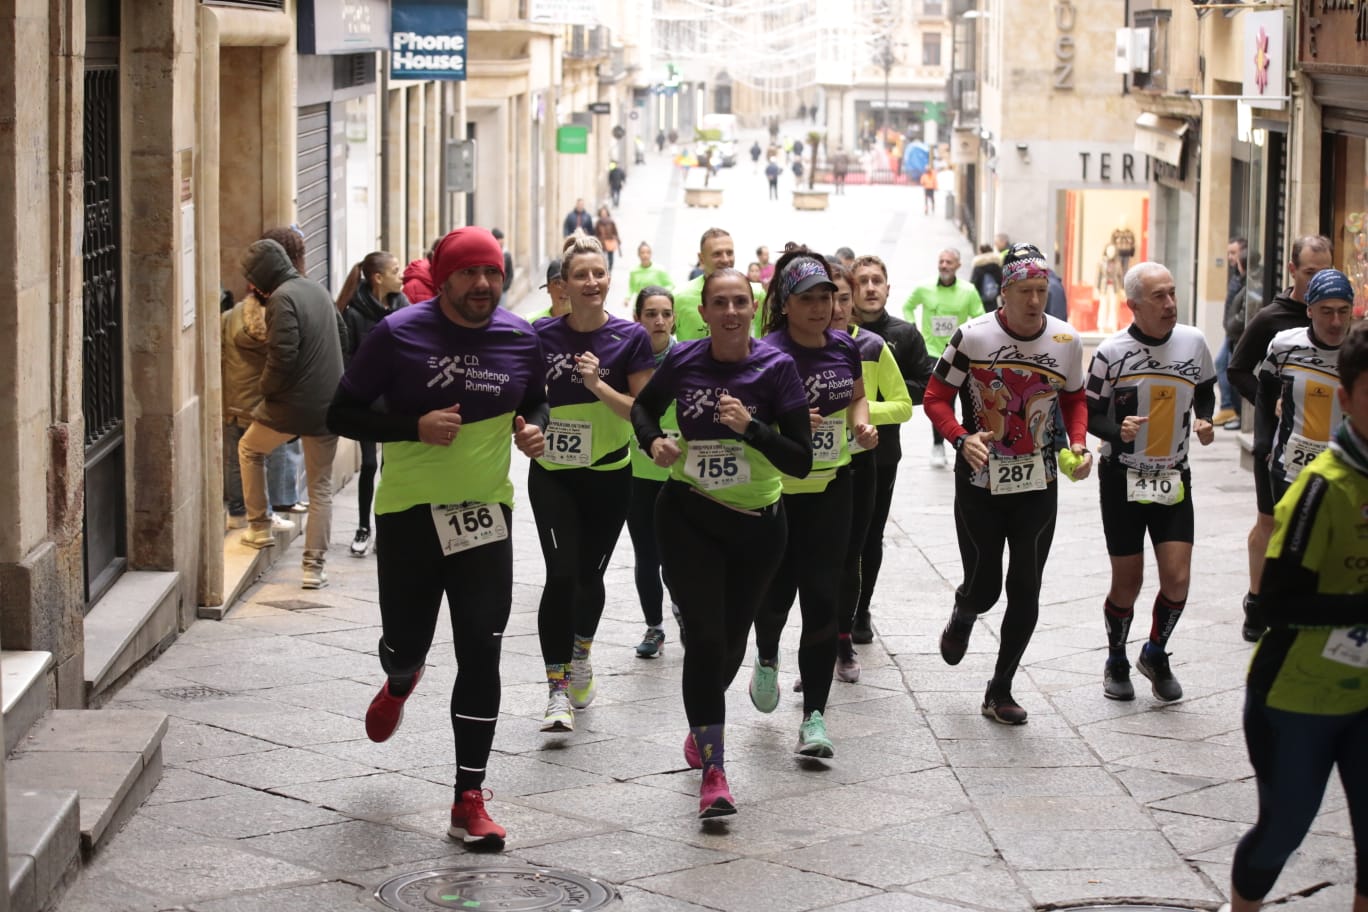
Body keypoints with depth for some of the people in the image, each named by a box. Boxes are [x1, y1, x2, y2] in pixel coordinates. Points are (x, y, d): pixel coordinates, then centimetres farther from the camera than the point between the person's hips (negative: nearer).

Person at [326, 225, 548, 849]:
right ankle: (400, 682, 52)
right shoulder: (398, 334, -9)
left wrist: (533, 429, -4)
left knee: (481, 657, -4)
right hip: (409, 513, -1)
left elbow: (537, 401, 20)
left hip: (485, 514, 2)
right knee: (405, 644, 10)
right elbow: (342, 414, -6)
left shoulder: (520, 340, 0)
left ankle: (469, 802, 3)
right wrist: (415, 427, -20)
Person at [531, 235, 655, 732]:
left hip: (609, 474, 1)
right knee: (561, 576, -14)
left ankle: (581, 655, 41)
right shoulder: (543, 334, -5)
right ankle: (558, 690, -10)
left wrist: (599, 385, -21)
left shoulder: (631, 338, -7)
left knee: (590, 575, 12)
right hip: (552, 473, -1)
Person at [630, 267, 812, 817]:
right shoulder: (683, 361, -7)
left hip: (758, 524, 1)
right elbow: (643, 406, 14)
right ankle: (713, 772, -8)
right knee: (705, 637, -12)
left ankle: (703, 728, 45)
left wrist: (750, 427, -30)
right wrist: (653, 441, -7)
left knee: (732, 637, 17)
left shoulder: (776, 367, -13)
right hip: (688, 517, -1)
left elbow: (801, 462, -16)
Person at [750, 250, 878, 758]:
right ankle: (767, 660, 44)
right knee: (777, 590, 7)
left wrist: (861, 424, 0)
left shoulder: (843, 347, 2)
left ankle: (814, 717, 1)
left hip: (831, 490, 4)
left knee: (822, 600, -2)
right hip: (777, 491, -3)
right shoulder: (769, 354, -15)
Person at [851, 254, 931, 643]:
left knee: (871, 536, 11)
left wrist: (880, 387, -13)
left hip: (882, 451, 2)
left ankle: (861, 613, 24)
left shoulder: (904, 334, 0)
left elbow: (925, 388, 0)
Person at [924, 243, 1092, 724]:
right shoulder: (973, 337, -14)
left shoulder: (1066, 341, -4)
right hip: (979, 484, -2)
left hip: (1038, 485, 3)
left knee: (1025, 591, 3)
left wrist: (1078, 442, -5)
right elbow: (936, 397, -7)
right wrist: (962, 438, -25)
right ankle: (963, 615, 42)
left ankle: (1000, 690, 17)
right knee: (983, 588, 2)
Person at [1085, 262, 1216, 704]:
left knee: (1177, 580, -8)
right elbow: (1089, 413, -4)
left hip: (1173, 480, 2)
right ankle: (1116, 662, 28)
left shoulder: (1193, 341, -2)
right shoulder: (1112, 352, -11)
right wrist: (1117, 431, -24)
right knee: (1127, 584, 3)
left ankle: (1156, 654, 19)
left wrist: (1204, 419, -3)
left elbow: (1205, 388, 17)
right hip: (1122, 480, -2)